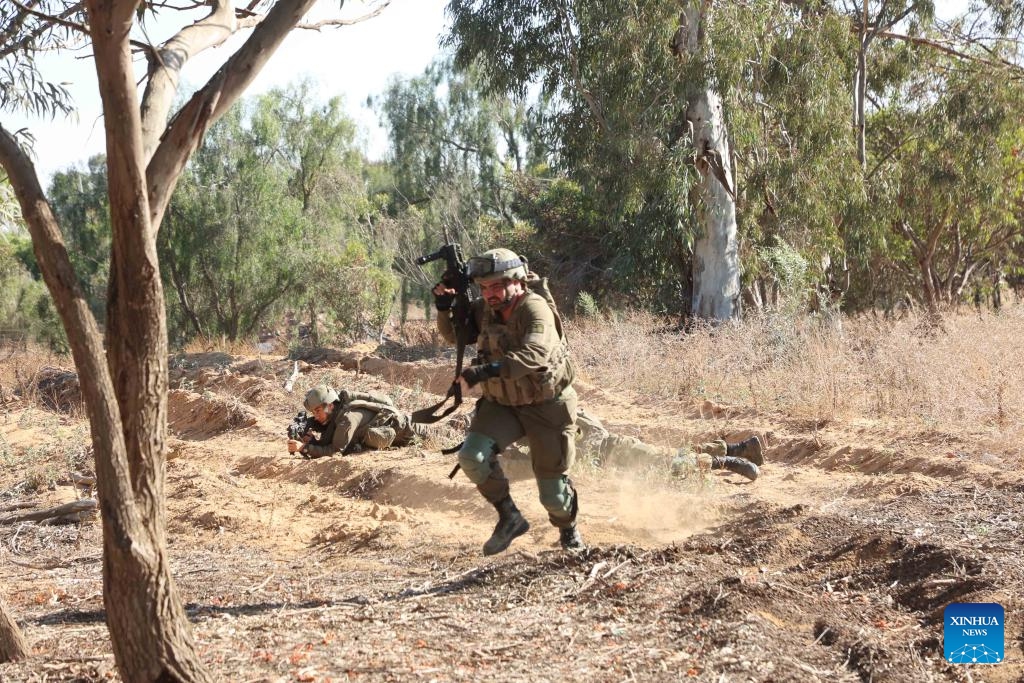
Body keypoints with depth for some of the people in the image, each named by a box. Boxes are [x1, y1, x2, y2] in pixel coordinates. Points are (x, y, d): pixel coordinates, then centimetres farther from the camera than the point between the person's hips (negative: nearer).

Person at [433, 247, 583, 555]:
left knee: (553, 491, 3)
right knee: (472, 455, -21)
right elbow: (455, 336, 11)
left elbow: (535, 353, -43)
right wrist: (444, 308, -10)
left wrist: (488, 370, -52)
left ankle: (569, 531, 36)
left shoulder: (535, 310, -25)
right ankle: (509, 517, -2)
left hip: (546, 406, -5)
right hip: (501, 403, 5)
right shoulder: (483, 310, -5)